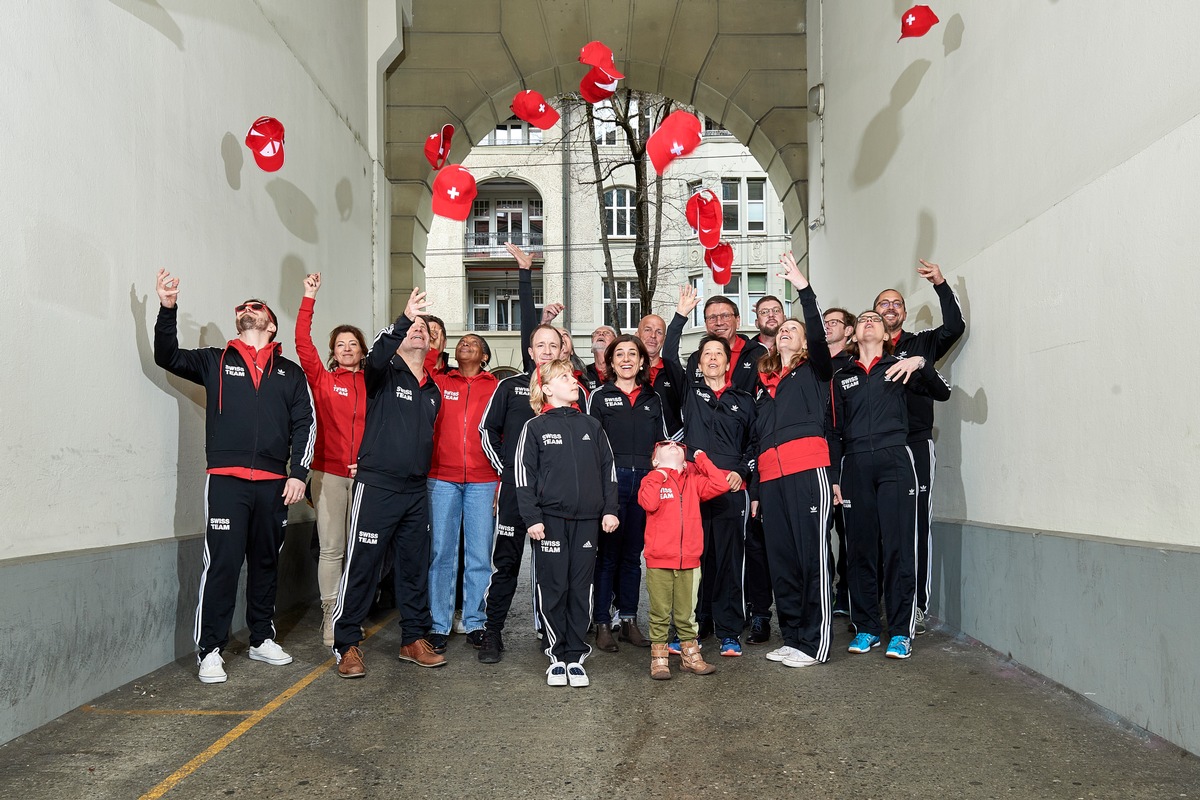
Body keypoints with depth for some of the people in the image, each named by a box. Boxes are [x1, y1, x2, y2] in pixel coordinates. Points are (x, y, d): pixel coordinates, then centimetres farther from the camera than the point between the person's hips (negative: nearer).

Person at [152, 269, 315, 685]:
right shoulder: (215, 362, 12)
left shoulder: (290, 373, 14)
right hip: (226, 479, -2)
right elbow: (168, 356, 2)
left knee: (266, 563, 11)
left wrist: (299, 473, 0)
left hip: (274, 482, 2)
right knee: (222, 564, -6)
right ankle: (210, 650, 4)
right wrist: (168, 308, -12)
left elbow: (305, 424, 9)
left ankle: (262, 639, 25)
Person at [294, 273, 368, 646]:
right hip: (329, 472, -1)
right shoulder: (322, 380, 7)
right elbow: (303, 343, -4)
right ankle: (330, 616, 8)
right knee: (331, 548, 0)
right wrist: (309, 298, -6)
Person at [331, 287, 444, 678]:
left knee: (415, 567, 12)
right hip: (376, 486, -6)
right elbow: (376, 355, -25)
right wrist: (404, 319, -37)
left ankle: (414, 639, 23)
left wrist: (423, 472, 15)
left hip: (415, 491, 6)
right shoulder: (385, 374, -2)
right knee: (361, 566, -3)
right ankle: (347, 645, 7)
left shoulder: (433, 390, 15)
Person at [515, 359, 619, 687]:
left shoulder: (591, 426, 12)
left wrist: (609, 509, 4)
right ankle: (557, 655, 13)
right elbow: (524, 475, -2)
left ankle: (575, 656, 14)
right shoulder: (535, 427, 2)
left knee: (581, 588, 5)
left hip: (587, 519, 3)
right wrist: (532, 518, -9)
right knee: (553, 588, 1)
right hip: (550, 518, -3)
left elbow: (607, 469, 12)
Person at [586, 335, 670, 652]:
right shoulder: (600, 396, 4)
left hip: (645, 481, 4)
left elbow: (662, 441, 17)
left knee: (633, 554, 10)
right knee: (608, 553, -1)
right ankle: (602, 623, 7)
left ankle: (629, 621, 18)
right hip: (611, 480, -3)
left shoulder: (653, 398, 15)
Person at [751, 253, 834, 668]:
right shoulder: (764, 382, 25)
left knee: (812, 557, -5)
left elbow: (819, 336, -10)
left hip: (808, 470, -5)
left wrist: (803, 288, -18)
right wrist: (754, 490, 18)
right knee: (781, 560, 7)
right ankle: (791, 638, 16)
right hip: (771, 476, 6)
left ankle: (814, 644, 0)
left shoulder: (813, 371, 12)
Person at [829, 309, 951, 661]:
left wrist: (922, 364, -13)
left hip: (894, 461, -2)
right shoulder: (842, 377, 16)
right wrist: (834, 477, 9)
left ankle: (901, 632, 3)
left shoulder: (899, 367, 12)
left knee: (898, 547, -4)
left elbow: (942, 393, 3)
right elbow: (836, 430, 14)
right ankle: (866, 628, 14)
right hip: (855, 465, 2)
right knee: (860, 548, 4)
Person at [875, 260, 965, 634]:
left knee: (917, 526, -1)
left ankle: (917, 606, 6)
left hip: (915, 445, 0)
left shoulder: (921, 343, 14)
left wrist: (941, 285, -1)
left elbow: (955, 326, 3)